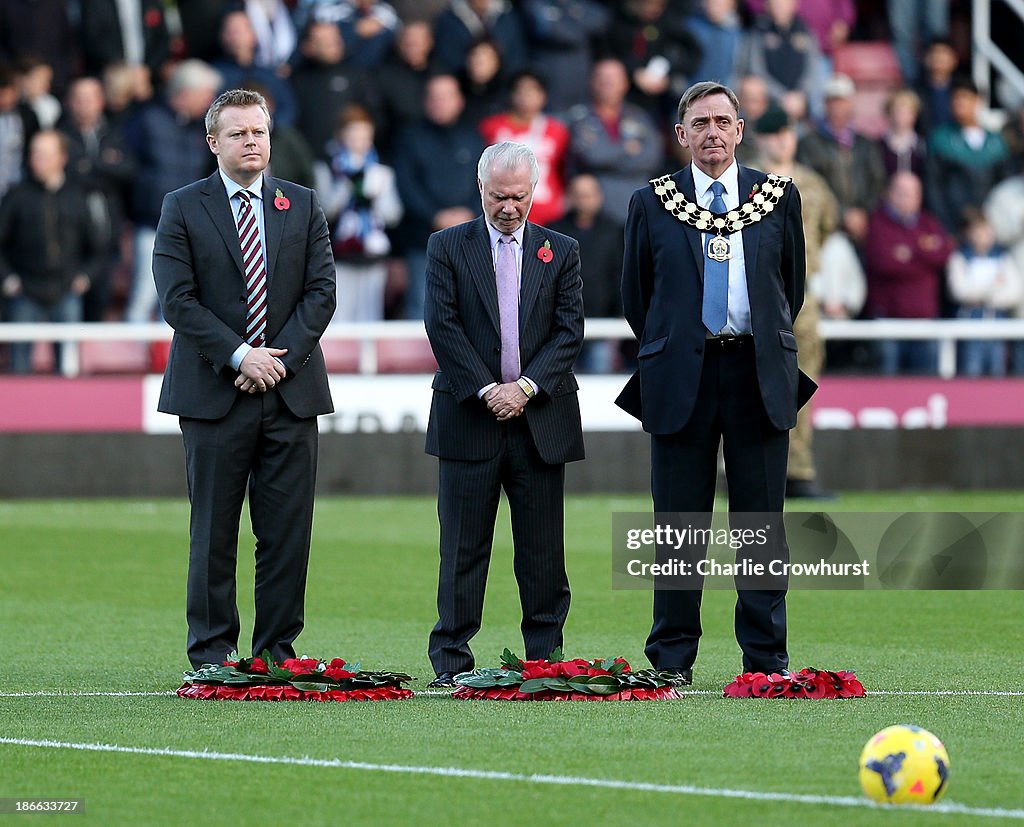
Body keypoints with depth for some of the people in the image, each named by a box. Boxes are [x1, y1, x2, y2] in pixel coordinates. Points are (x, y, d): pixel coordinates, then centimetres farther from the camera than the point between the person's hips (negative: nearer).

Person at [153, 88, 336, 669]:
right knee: (214, 532, 1)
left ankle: (277, 649, 7)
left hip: (291, 389, 2)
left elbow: (321, 292, 5)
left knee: (287, 532, 1)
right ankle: (212, 653, 7)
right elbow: (178, 298, -5)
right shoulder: (183, 208, 3)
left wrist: (281, 357, -8)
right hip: (214, 392, -2)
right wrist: (238, 356, -14)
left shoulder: (303, 206, 11)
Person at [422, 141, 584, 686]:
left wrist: (526, 386, -10)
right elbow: (442, 326, -2)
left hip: (541, 418, 1)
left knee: (542, 551, 3)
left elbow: (570, 330, 3)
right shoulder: (448, 247, 6)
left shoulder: (561, 251, 10)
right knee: (463, 548, 0)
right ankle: (451, 661, 2)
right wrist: (486, 389, -12)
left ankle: (545, 658, 8)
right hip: (469, 417, -1)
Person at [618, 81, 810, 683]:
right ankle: (671, 658, 7)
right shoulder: (653, 203, 6)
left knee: (762, 524, 2)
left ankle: (766, 658, 6)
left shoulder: (779, 197, 8)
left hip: (760, 378, 1)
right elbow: (636, 294, 13)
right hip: (680, 381, -1)